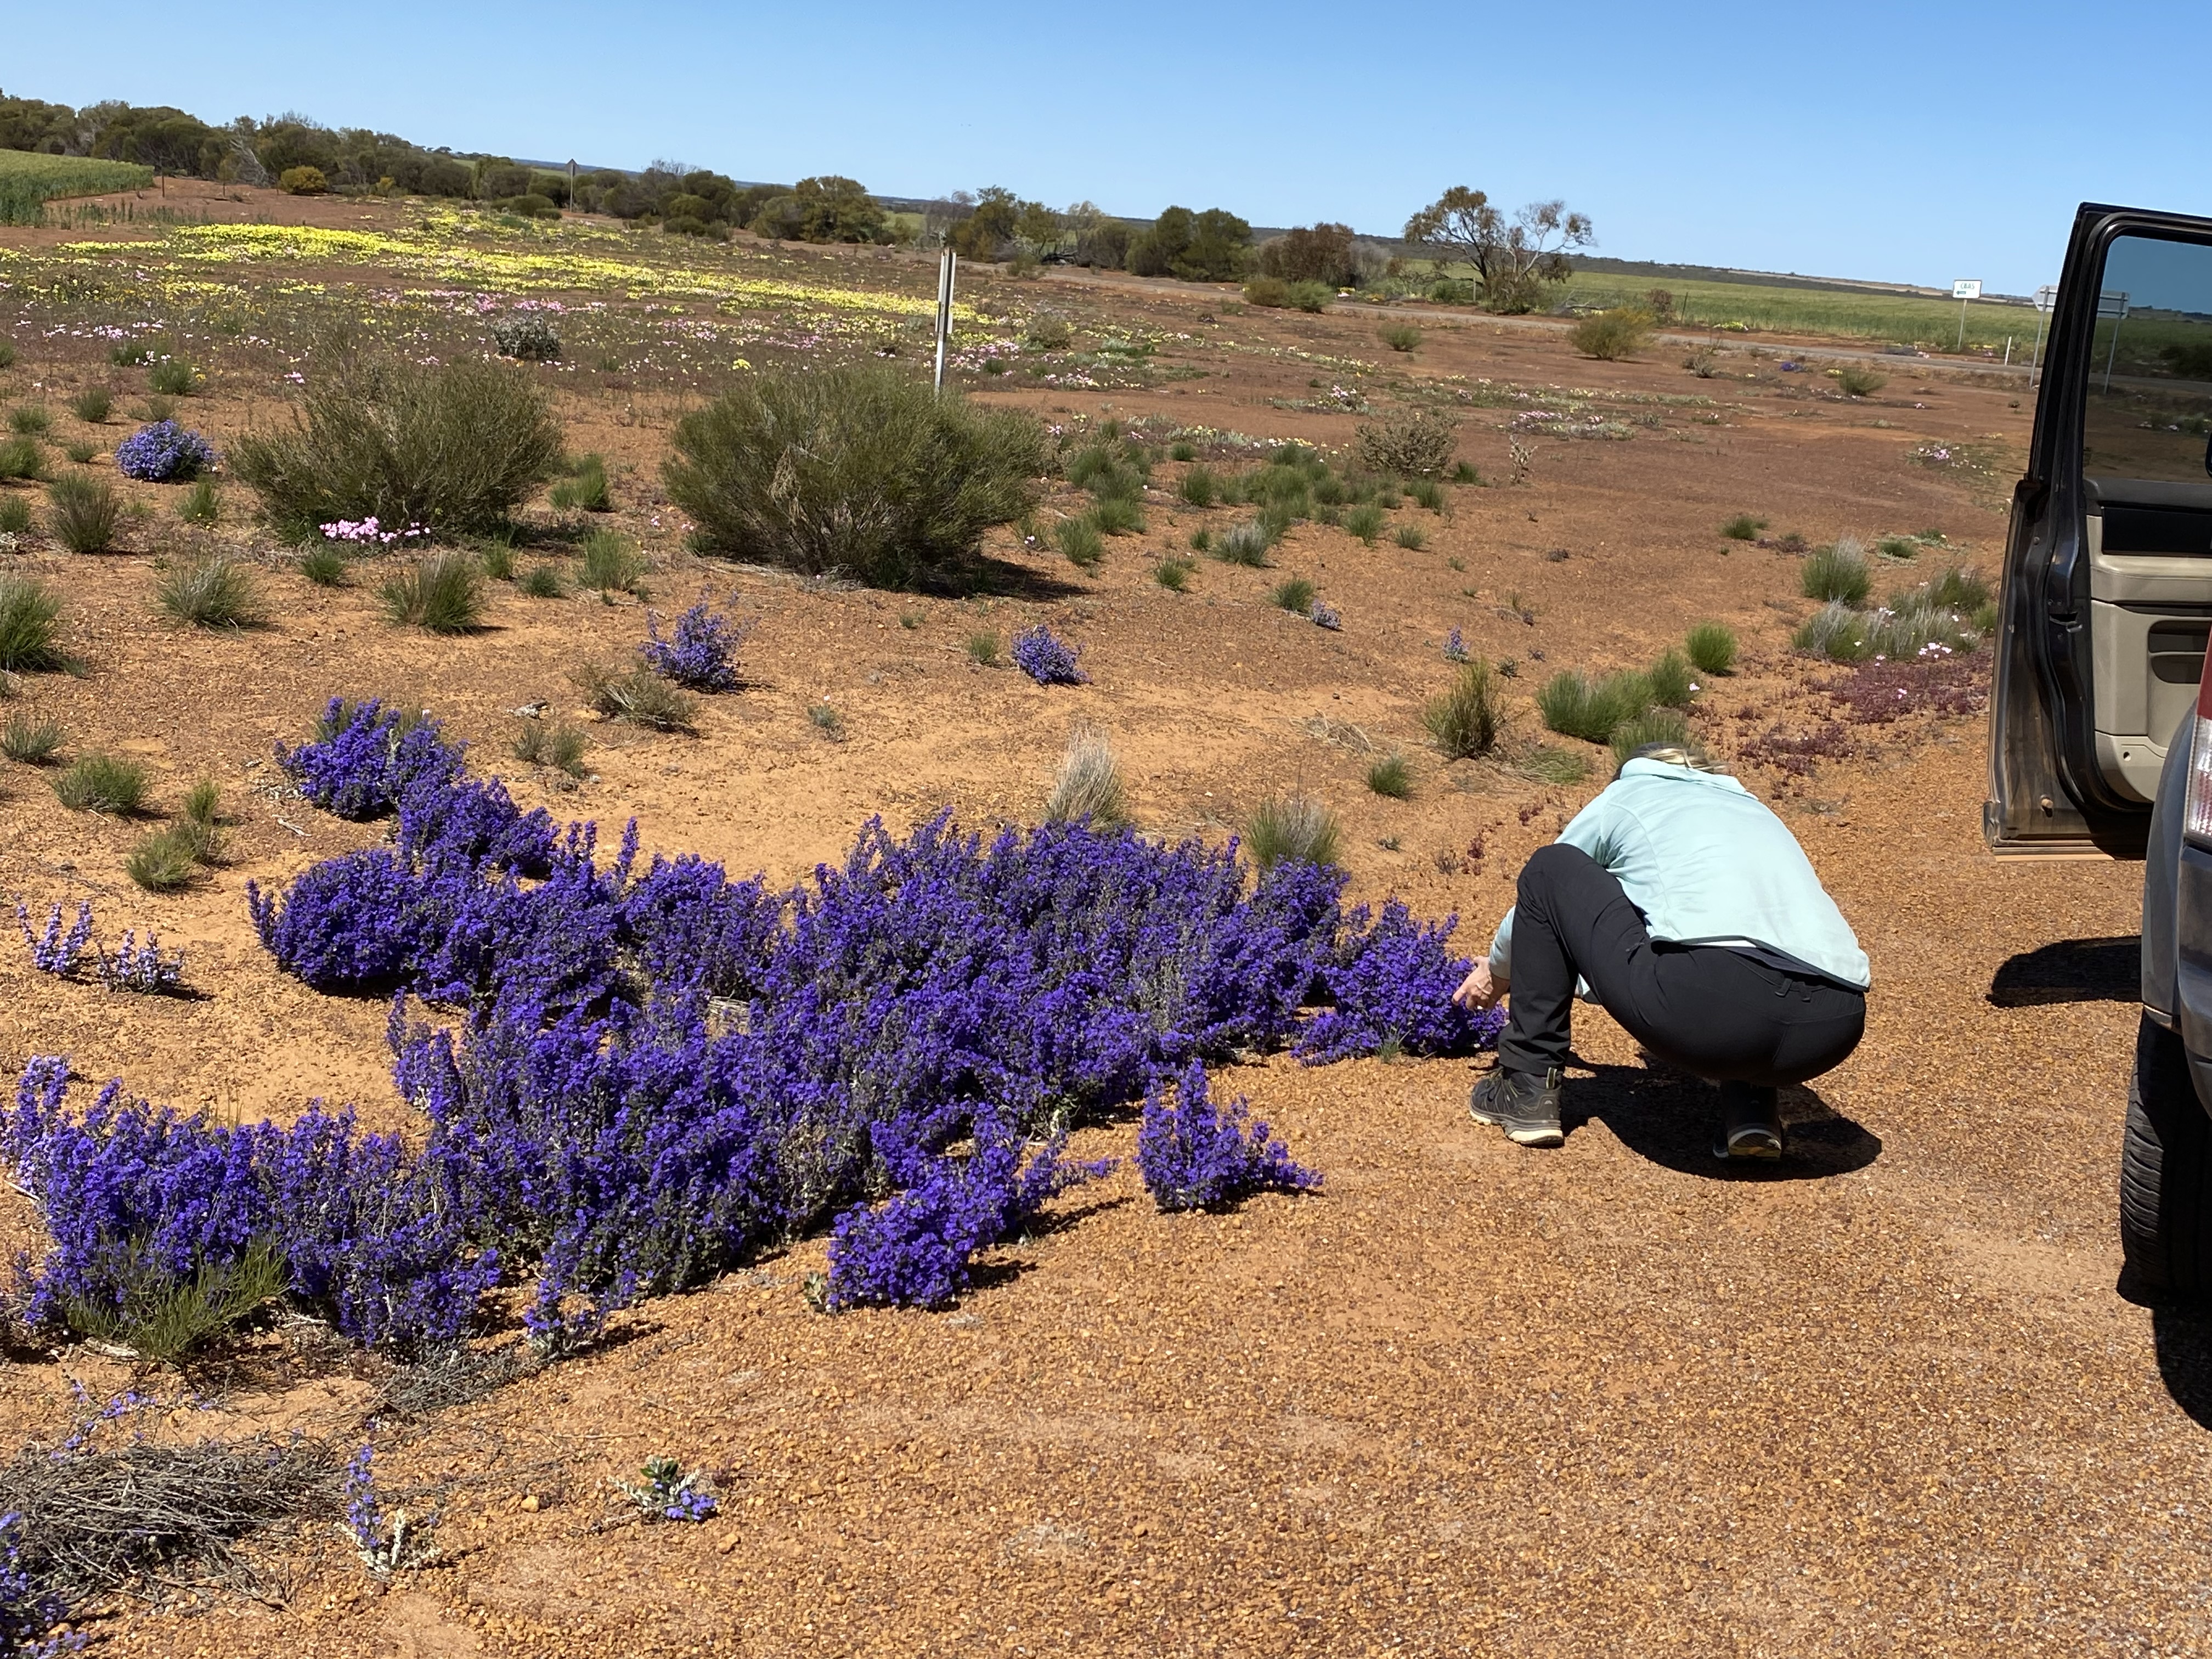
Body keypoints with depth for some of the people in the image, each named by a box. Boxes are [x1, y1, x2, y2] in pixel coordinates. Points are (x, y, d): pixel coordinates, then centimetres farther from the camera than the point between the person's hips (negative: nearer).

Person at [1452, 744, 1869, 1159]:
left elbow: (1545, 884, 37)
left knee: (1550, 870, 20)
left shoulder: (1624, 796, 25)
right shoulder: (1756, 811, 38)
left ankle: (1529, 1087, 20)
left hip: (1705, 1003, -5)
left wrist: (1498, 970, 58)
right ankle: (1750, 1103, 18)